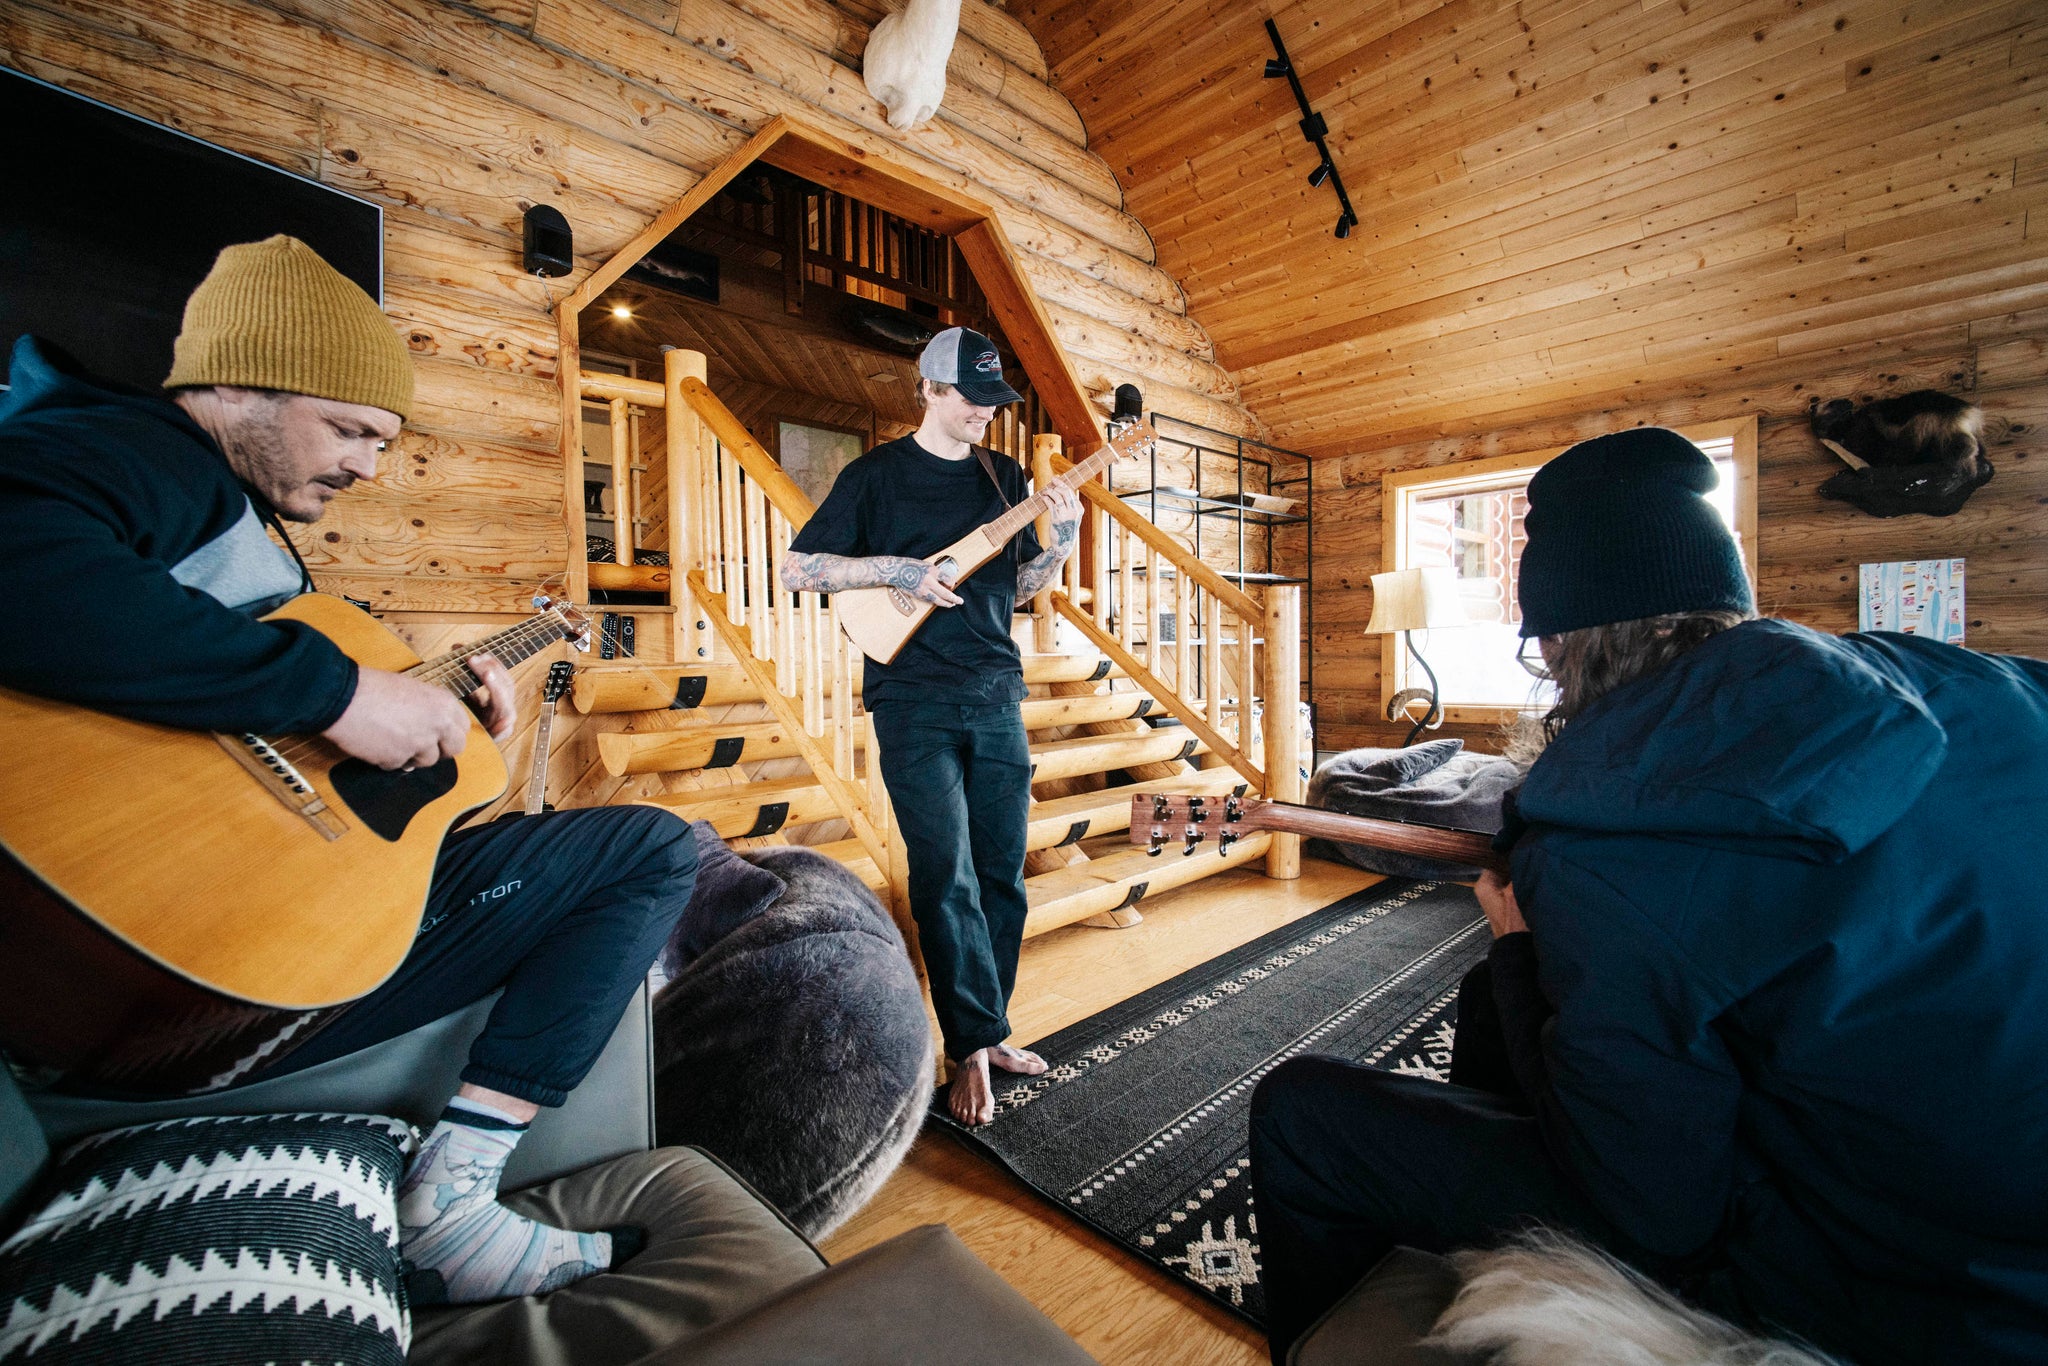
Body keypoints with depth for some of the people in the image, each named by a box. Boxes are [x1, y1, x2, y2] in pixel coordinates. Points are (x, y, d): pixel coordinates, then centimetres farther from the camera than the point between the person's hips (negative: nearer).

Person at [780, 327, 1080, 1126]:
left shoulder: (1003, 476, 14)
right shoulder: (876, 474, 1)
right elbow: (796, 569, -2)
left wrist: (1059, 543, -1)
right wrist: (896, 568, -13)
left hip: (995, 696, 5)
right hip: (913, 700, -5)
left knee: (1001, 875, 8)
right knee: (948, 877, -8)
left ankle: (987, 1031, 24)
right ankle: (972, 1050, 6)